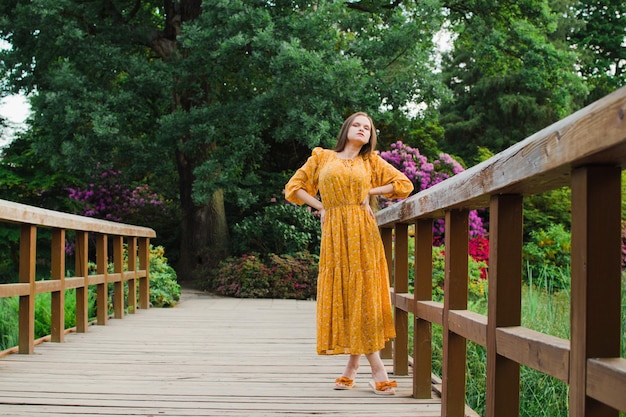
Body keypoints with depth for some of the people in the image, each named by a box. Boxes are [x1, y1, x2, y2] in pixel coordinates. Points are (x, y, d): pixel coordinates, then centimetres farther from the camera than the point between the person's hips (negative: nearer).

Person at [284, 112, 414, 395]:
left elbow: (404, 185, 13)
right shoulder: (322, 157, 13)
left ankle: (352, 367, 6)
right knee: (341, 295, -4)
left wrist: (371, 192, 5)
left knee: (363, 292, -3)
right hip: (334, 233, 0)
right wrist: (320, 207, 4)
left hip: (362, 232, 0)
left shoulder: (371, 162, 13)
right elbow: (294, 187, 15)